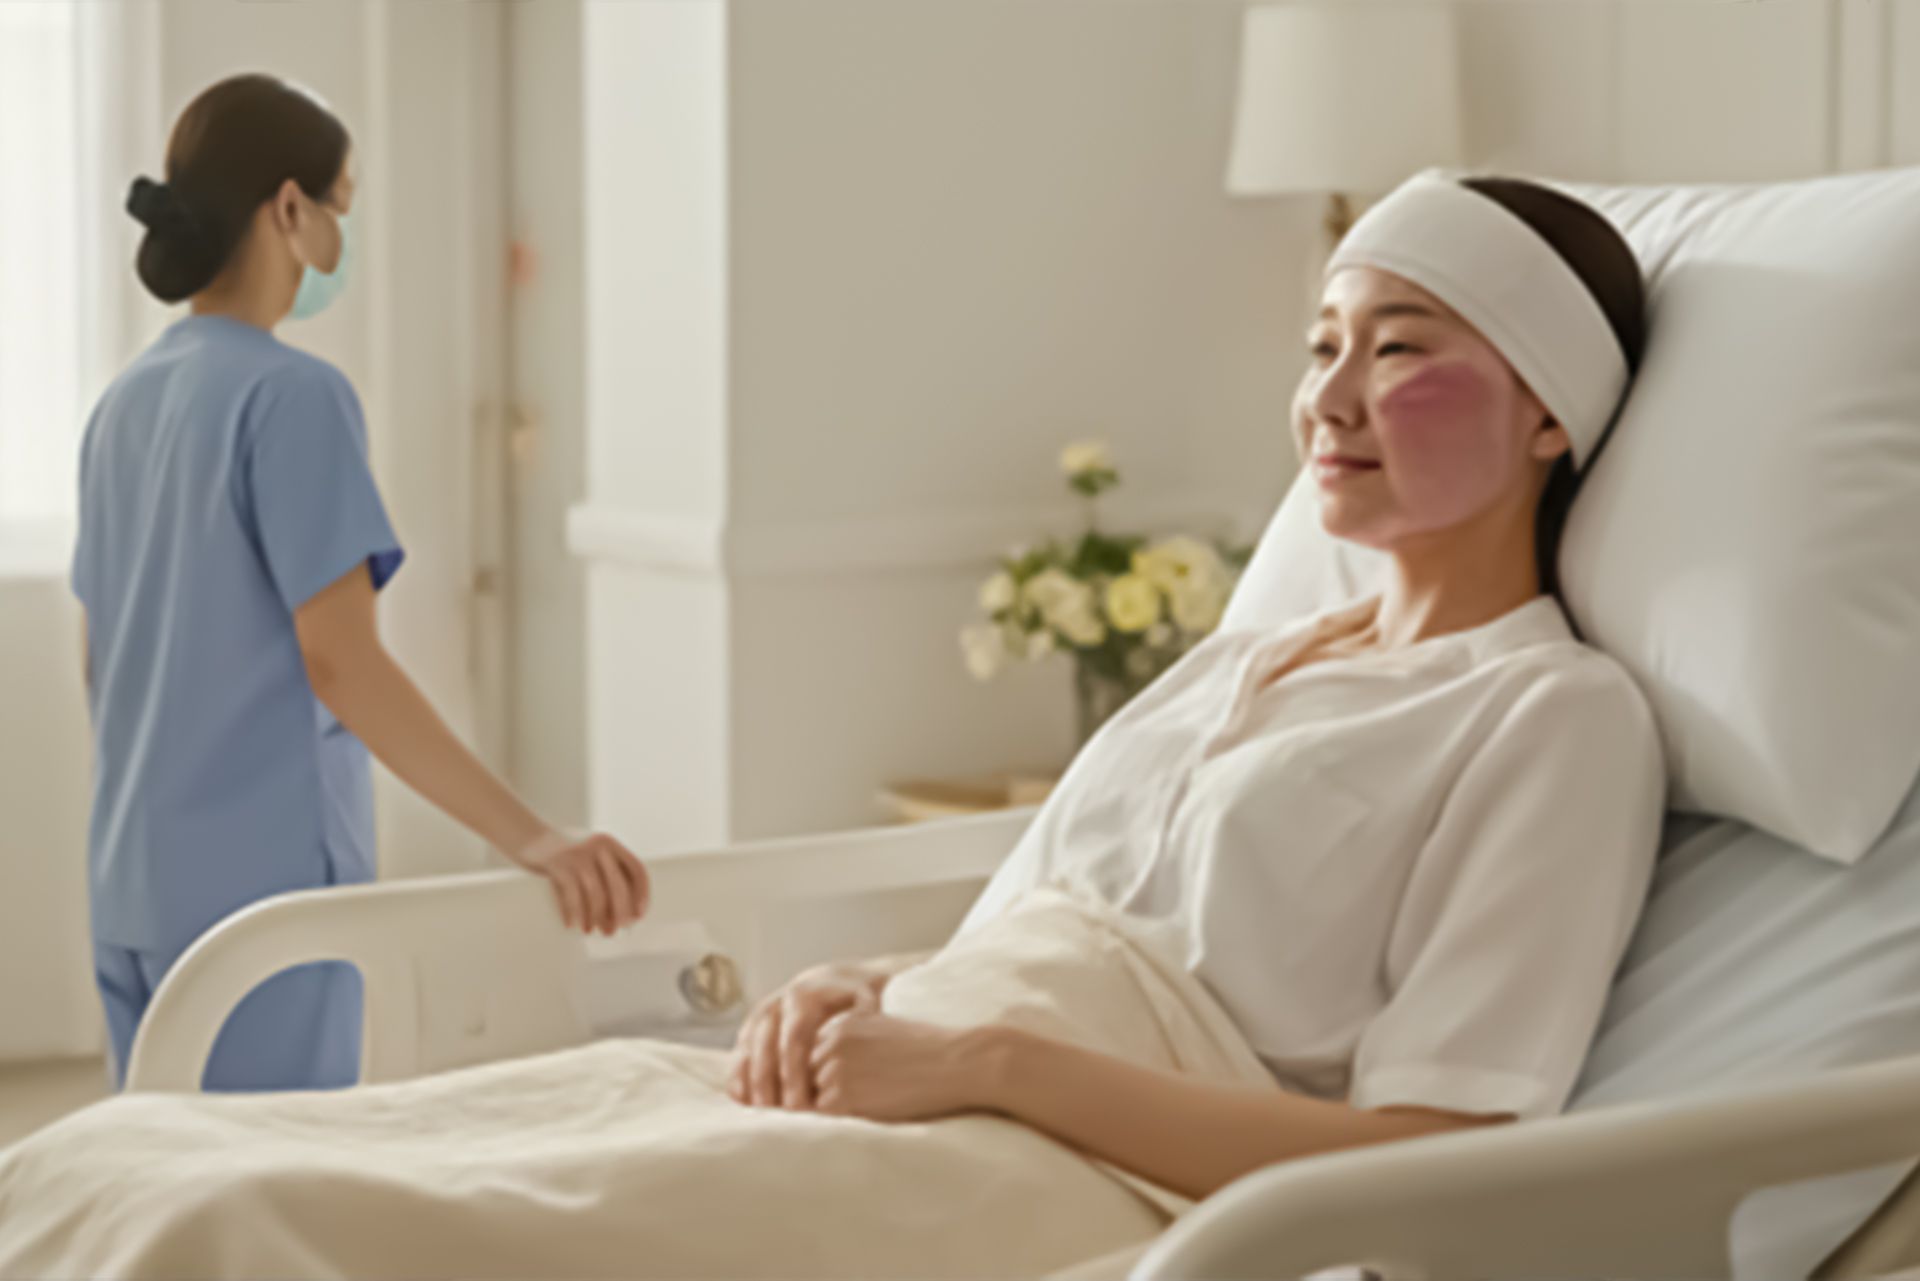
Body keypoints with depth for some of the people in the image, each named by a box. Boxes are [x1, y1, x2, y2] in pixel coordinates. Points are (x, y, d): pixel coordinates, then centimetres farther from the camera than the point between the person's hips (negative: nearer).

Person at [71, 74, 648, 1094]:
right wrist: (529, 838, -24)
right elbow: (340, 664, -21)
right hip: (262, 887, -8)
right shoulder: (293, 396, -14)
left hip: (129, 888, 8)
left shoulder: (124, 403, 10)